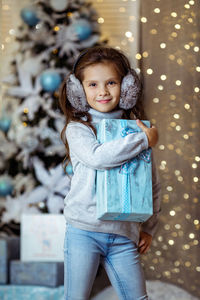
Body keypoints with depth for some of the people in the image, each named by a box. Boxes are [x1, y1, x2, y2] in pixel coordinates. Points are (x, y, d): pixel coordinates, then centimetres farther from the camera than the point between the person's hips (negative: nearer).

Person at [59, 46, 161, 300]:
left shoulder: (135, 129, 9)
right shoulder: (78, 128, -1)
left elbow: (152, 184, 16)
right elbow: (97, 157, -23)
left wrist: (148, 228, 13)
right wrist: (144, 140, -15)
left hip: (124, 234, 3)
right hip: (83, 231, -3)